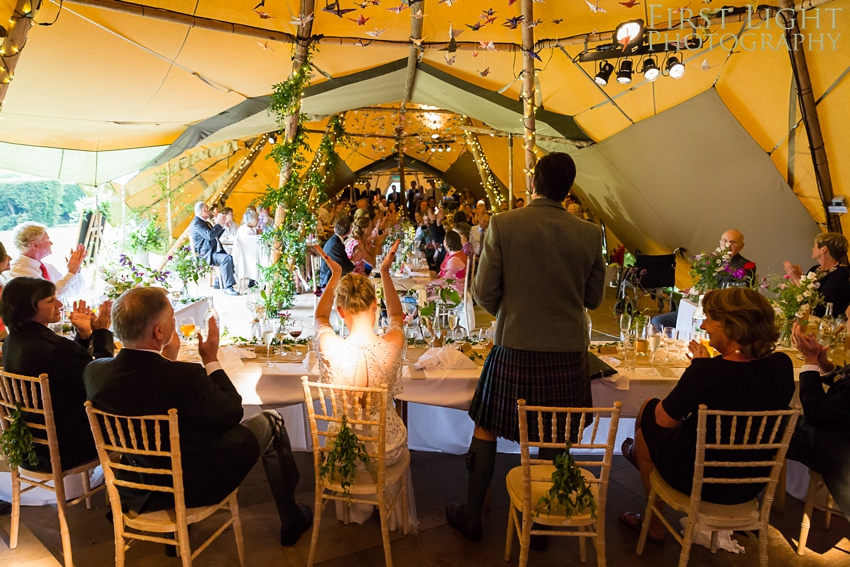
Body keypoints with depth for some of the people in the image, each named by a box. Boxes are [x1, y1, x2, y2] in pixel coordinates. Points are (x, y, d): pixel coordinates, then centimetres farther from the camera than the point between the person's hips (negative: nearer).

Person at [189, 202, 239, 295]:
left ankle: (218, 283, 16)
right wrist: (218, 224, -14)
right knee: (227, 258, -30)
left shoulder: (205, 222, 22)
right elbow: (210, 236, -23)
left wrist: (221, 225, 13)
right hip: (206, 253, -11)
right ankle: (228, 287, -32)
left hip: (214, 251, 11)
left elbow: (216, 236, 25)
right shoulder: (196, 223, -10)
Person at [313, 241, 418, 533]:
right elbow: (396, 315, 2)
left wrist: (335, 275, 4)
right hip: (386, 448, 0)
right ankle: (394, 515, 61)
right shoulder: (392, 345, -25)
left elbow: (320, 316, 2)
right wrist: (384, 272, 2)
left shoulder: (329, 348, -25)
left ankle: (358, 510, 61)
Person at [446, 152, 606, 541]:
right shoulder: (589, 234, -4)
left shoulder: (502, 225, -11)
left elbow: (484, 293, -8)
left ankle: (471, 517, 31)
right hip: (567, 352, 2)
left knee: (486, 430, 17)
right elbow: (593, 298, 6)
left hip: (514, 349, -2)